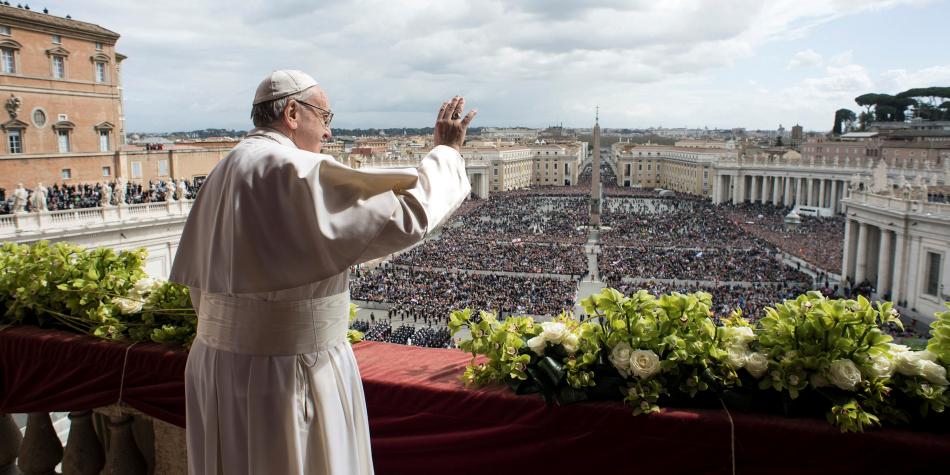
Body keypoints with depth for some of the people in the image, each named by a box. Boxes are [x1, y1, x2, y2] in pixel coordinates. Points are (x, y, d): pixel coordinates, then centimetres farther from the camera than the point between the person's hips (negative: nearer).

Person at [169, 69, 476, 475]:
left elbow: (198, 278, 12)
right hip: (287, 371, -8)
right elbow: (406, 213, -22)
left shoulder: (225, 173, 8)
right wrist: (446, 152, -7)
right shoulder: (298, 172, -19)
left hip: (223, 365, 9)